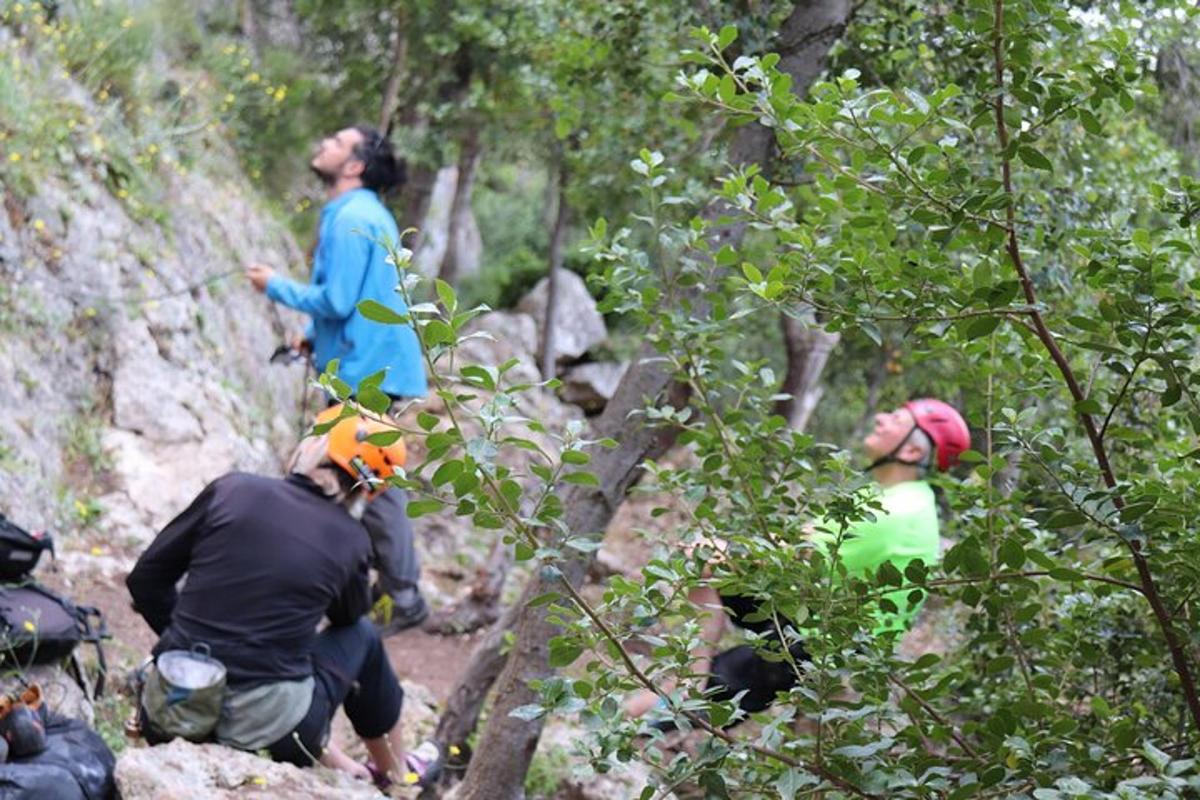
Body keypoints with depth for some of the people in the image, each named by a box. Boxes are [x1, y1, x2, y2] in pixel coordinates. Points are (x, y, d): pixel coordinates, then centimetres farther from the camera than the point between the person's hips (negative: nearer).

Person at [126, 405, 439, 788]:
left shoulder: (232, 491, -1)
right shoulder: (349, 541, -2)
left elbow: (146, 579, 7)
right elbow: (350, 614, 21)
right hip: (264, 724, -2)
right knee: (361, 636, 27)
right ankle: (396, 771, 46)